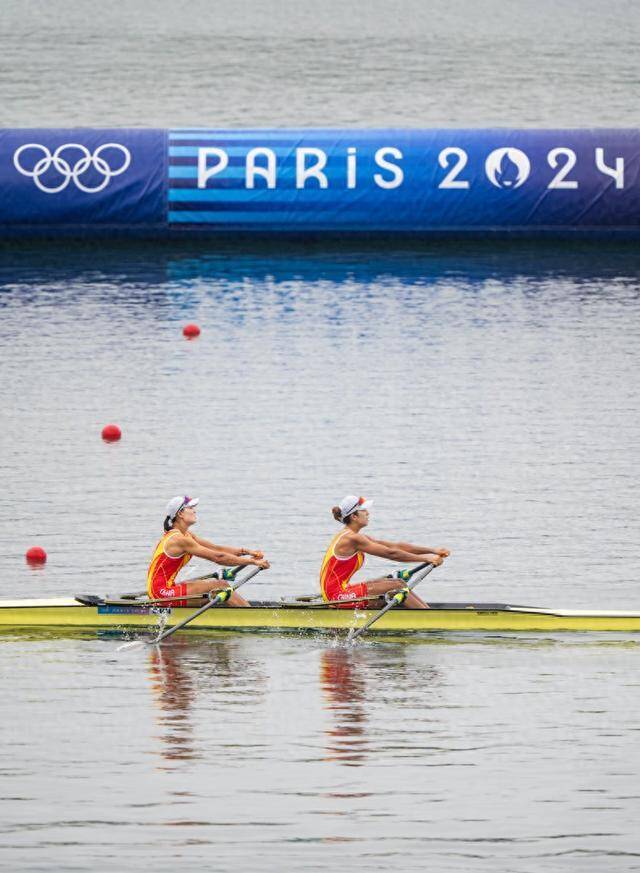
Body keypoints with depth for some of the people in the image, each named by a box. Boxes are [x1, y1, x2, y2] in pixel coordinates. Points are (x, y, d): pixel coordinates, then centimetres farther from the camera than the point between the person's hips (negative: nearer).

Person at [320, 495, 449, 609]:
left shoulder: (355, 537, 14)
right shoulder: (352, 539, -16)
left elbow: (396, 546, 11)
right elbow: (391, 553, -17)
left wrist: (433, 551, 5)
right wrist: (426, 559, -13)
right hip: (337, 595, -10)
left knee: (397, 583, 7)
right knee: (397, 586, -10)